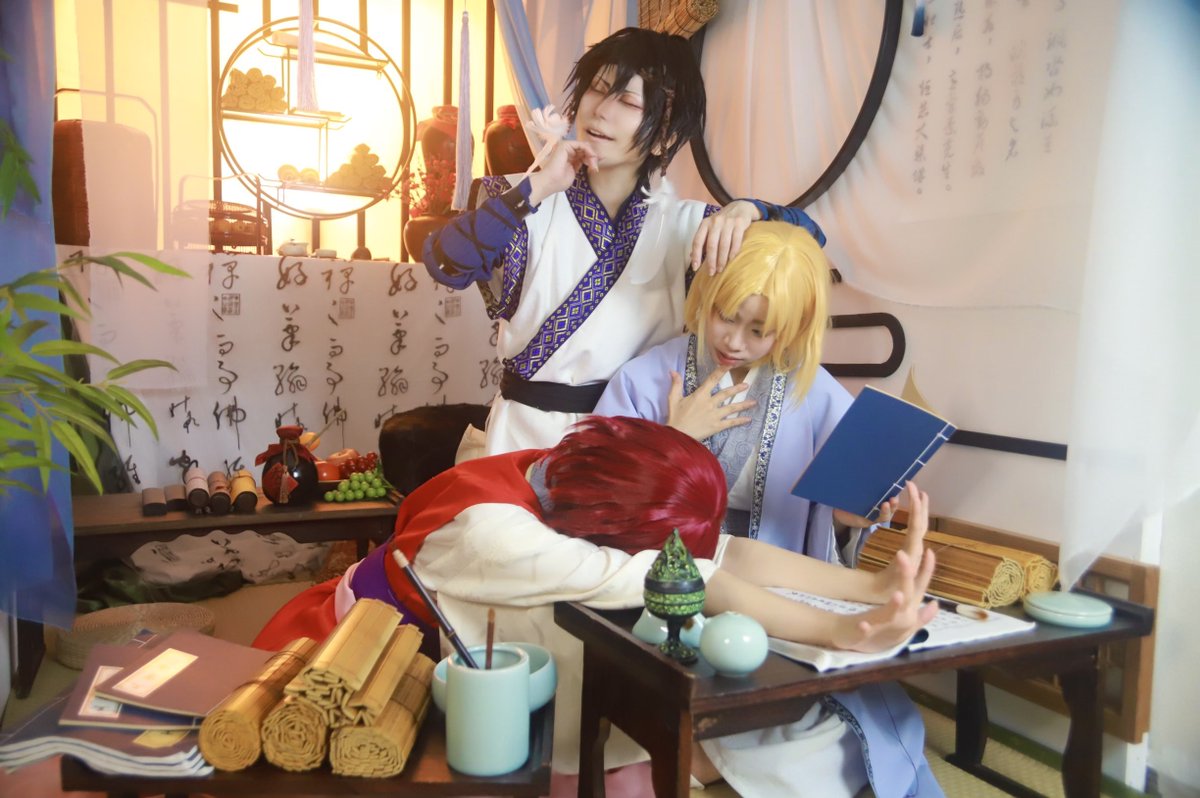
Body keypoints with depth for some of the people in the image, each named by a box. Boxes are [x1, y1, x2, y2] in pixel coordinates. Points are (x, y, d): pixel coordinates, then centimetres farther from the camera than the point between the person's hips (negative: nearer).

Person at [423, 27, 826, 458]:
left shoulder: (680, 222, 0)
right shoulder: (533, 202, -3)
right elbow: (445, 264, -18)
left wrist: (745, 210, -20)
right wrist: (536, 187, -22)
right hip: (528, 428, -1)